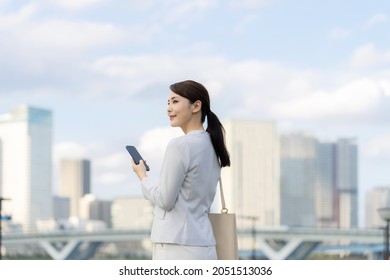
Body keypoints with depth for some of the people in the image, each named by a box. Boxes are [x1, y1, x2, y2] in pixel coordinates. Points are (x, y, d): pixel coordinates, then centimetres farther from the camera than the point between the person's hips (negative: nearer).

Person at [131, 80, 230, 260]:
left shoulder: (180, 146, -13)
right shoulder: (211, 146, 14)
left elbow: (164, 200, -10)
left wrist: (142, 176, 6)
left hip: (178, 247, -9)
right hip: (204, 245, 9)